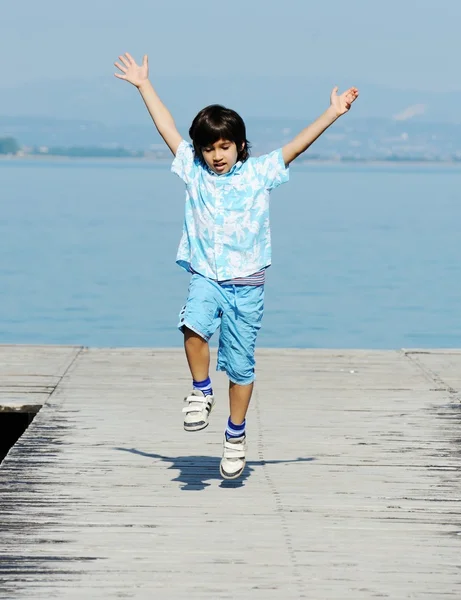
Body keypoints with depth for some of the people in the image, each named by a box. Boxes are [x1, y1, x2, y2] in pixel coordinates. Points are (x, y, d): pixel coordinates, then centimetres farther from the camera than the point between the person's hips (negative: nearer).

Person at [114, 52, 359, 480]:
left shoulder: (259, 173, 0)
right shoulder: (193, 171, 4)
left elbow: (297, 145, -4)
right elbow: (167, 128, 7)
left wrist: (333, 113, -11)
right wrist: (143, 85, 9)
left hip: (246, 283, -1)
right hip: (205, 276, 1)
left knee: (240, 363, 3)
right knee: (193, 325, -30)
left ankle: (236, 435, 20)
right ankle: (201, 392, -7)